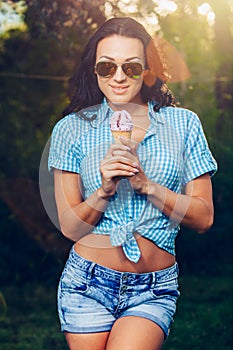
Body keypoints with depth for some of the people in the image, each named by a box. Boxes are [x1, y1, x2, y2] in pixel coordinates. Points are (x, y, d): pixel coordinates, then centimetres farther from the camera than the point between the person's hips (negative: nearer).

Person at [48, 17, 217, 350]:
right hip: (87, 284, 1)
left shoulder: (183, 123, 2)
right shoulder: (72, 129, 2)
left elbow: (203, 218, -1)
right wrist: (104, 191, -18)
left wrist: (146, 186, -14)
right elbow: (69, 226, 0)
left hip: (154, 290, -1)